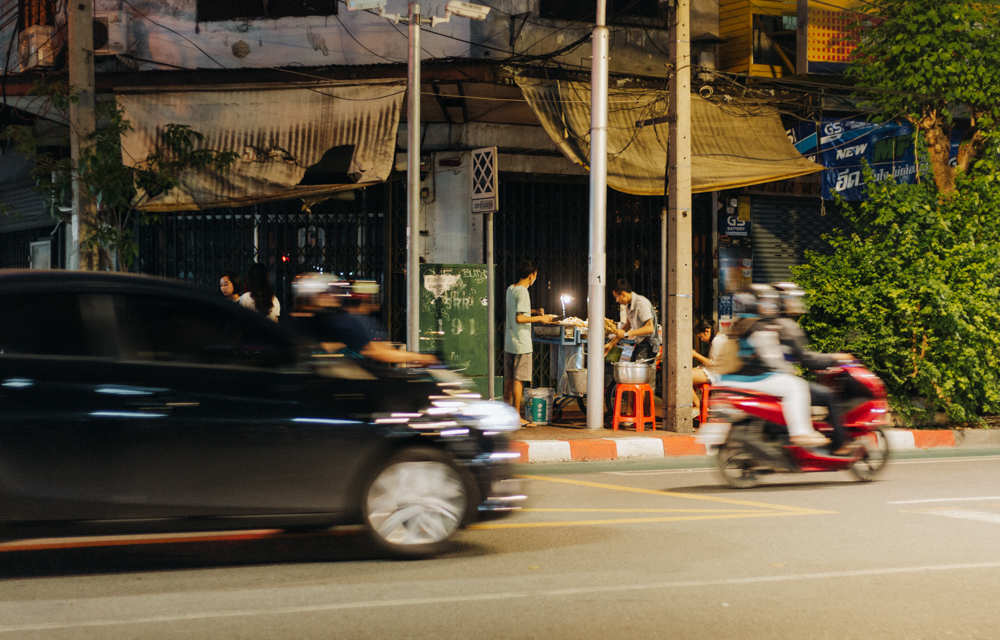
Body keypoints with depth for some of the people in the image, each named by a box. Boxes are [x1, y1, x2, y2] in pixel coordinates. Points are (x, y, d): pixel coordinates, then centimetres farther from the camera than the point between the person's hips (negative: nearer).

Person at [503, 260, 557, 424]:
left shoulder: (510, 289, 11)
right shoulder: (522, 292, -16)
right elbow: (519, 318, -23)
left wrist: (534, 311, 18)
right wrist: (540, 318, -15)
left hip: (509, 342, 9)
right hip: (521, 343, -9)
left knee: (509, 378, 14)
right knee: (518, 380, -3)